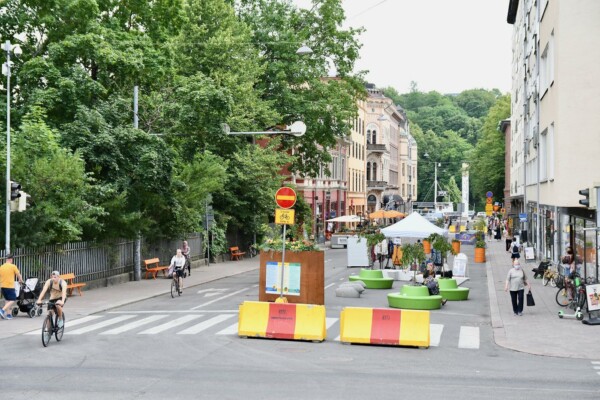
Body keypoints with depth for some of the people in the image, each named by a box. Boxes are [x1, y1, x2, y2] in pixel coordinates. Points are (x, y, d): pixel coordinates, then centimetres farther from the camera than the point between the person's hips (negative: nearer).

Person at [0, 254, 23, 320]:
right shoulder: (13, 266, -7)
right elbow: (18, 275, 3)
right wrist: (21, 280, 24)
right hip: (10, 286, -6)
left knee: (7, 300, 16)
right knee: (12, 300, 1)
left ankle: (8, 314, 15)